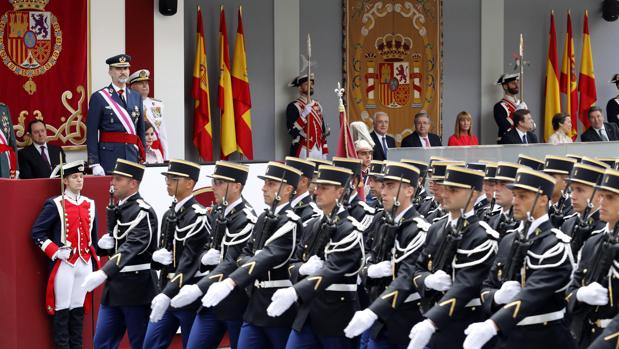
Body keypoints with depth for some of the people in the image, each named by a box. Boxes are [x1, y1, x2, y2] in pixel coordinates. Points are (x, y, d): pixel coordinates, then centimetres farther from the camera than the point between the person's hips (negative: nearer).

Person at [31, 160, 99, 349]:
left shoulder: (90, 205, 12)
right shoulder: (55, 205, -5)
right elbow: (37, 233, -5)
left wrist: (95, 262, 15)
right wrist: (55, 252, -14)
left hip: (85, 263, 5)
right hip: (64, 264, -5)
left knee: (78, 309, 8)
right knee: (62, 310, -2)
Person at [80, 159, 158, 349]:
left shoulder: (143, 212, -15)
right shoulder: (118, 209, 13)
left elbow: (132, 247, -28)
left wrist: (103, 273, -39)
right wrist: (103, 244, -3)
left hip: (137, 289, -8)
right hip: (115, 287, 8)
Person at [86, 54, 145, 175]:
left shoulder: (136, 97, 14)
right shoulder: (98, 97, -1)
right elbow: (91, 133, -5)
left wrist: (142, 158, 11)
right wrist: (94, 164, -11)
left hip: (132, 155, 4)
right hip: (109, 155, -4)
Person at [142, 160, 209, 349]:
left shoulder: (197, 216, -14)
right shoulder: (169, 214, 13)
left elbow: (190, 261, -23)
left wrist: (168, 295, -31)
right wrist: (157, 256, -8)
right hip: (166, 292, 8)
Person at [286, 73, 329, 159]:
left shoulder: (317, 105, 15)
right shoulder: (293, 106, -6)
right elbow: (292, 131, -17)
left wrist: (324, 153, 15)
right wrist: (305, 113, -25)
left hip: (319, 152, 7)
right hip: (303, 153, -7)